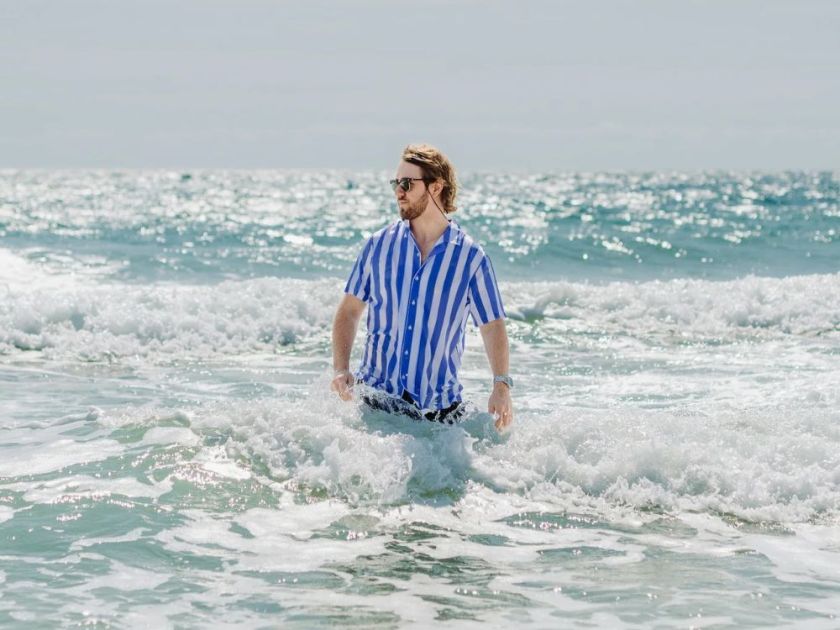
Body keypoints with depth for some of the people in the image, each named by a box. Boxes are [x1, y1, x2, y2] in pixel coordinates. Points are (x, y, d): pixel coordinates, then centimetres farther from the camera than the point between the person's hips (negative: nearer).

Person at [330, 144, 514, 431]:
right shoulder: (379, 245, 5)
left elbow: (492, 326, -1)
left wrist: (501, 386, -15)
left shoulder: (470, 257, -1)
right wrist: (341, 369, -6)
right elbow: (349, 310, 9)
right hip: (376, 398, 1)